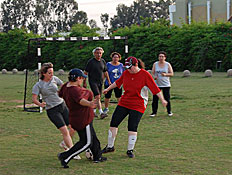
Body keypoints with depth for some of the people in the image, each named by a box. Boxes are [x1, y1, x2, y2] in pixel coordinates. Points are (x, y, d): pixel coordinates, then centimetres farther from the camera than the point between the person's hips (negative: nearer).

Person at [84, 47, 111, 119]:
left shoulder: (103, 61, 9)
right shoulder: (91, 61, -6)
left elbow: (105, 72, 19)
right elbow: (86, 72, -3)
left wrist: (109, 81, 17)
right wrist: (84, 82, -3)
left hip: (100, 82, 6)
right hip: (93, 81, -6)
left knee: (97, 98, 9)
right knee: (97, 97, -17)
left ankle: (93, 111, 24)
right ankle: (101, 113, -25)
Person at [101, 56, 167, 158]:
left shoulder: (145, 74, -11)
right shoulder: (126, 73, 3)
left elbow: (155, 88, -12)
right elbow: (118, 82, 22)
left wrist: (162, 100, -17)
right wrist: (108, 89, 28)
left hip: (137, 106, -5)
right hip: (124, 103, 5)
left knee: (132, 128, -10)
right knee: (113, 123, 2)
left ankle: (130, 150, 5)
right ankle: (110, 146, 16)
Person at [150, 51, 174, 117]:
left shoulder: (168, 64, 1)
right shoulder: (155, 64, 4)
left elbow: (171, 74, 0)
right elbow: (152, 73, 7)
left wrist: (165, 74, -19)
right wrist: (154, 76, -15)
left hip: (166, 84, -1)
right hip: (157, 84, 1)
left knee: (167, 98, -1)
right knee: (155, 99, -5)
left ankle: (169, 111, 15)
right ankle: (154, 112, 5)